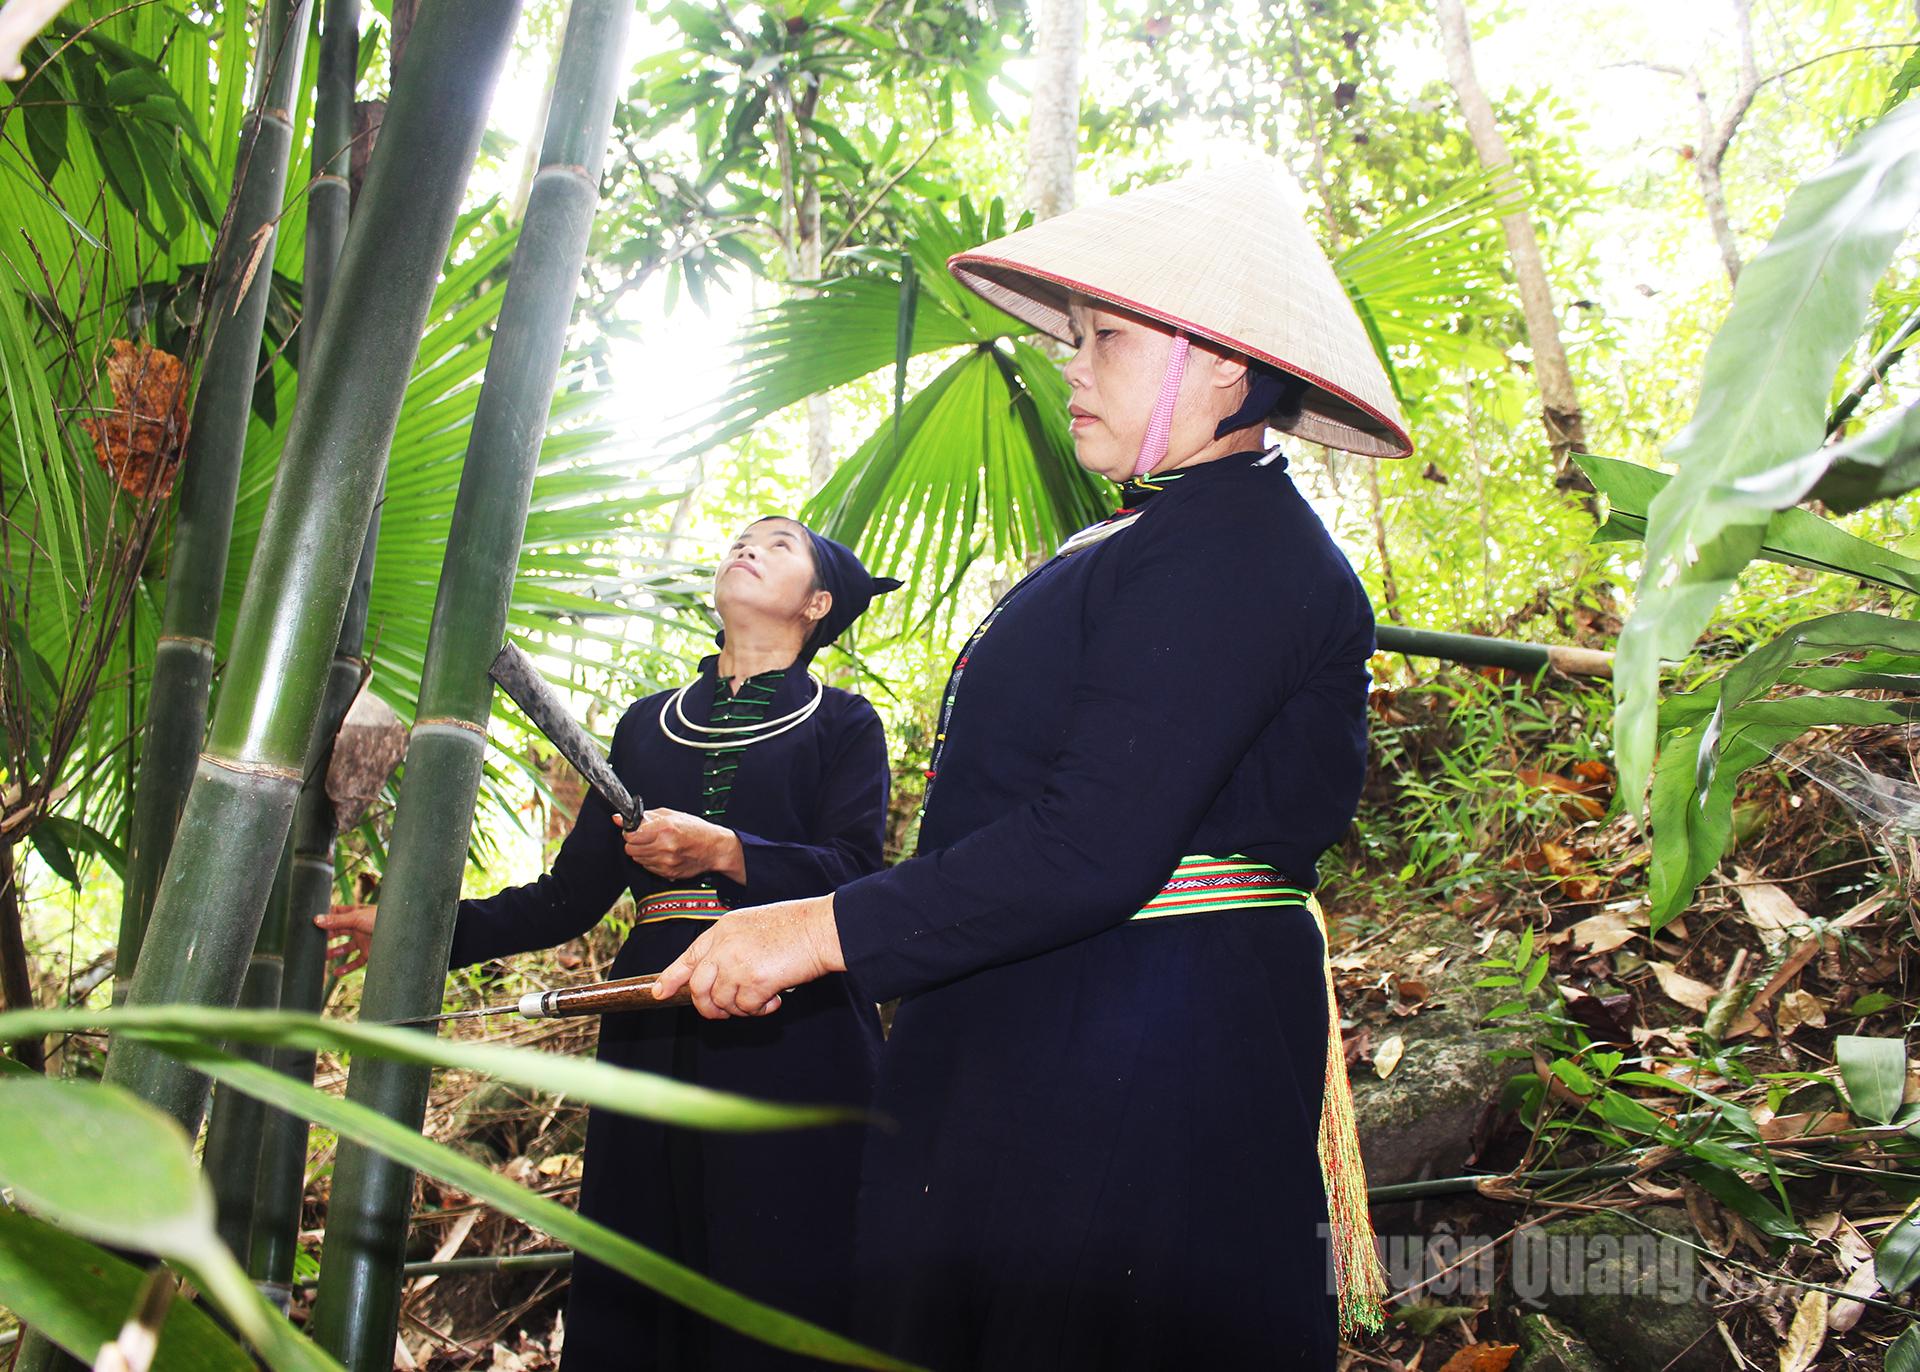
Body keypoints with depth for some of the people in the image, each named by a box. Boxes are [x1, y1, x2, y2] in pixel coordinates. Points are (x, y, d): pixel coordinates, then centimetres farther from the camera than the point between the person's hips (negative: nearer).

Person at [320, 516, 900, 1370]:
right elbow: (573, 894, 13)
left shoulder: (841, 723, 8)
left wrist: (724, 851, -21)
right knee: (633, 1299, 5)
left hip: (790, 1036, -3)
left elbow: (855, 874, -7)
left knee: (781, 1293, -3)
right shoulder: (647, 726, 18)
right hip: (655, 1033, 4)